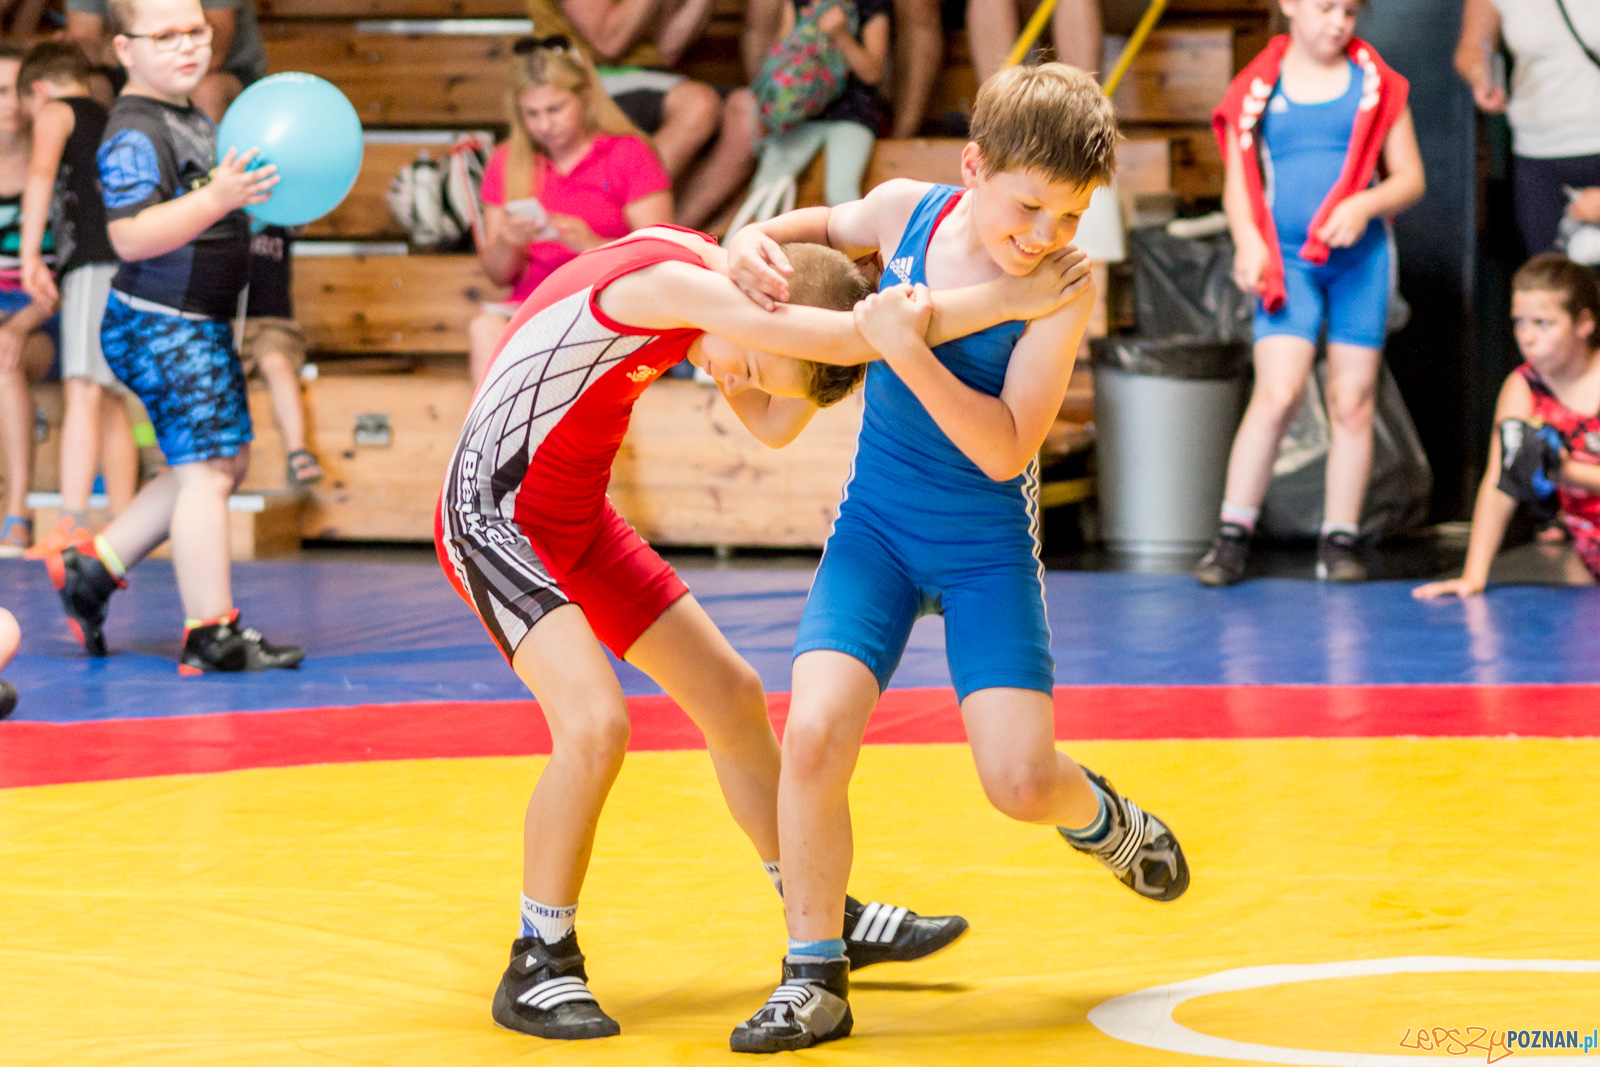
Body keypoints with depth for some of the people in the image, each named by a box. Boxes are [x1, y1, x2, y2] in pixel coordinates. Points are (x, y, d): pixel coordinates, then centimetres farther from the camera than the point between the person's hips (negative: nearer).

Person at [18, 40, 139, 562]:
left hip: (95, 265, -8)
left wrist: (31, 255, -18)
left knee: (83, 393, -18)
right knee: (111, 404, 13)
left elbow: (41, 175, -12)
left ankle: (72, 523, -29)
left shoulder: (56, 112, 7)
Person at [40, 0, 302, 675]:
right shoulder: (133, 133, -16)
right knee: (206, 469, -10)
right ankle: (212, 634, -6)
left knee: (223, 462, 16)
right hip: (161, 325, -10)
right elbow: (132, 236, -27)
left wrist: (257, 195, 12)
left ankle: (92, 568, 21)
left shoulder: (195, 121, 14)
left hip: (200, 325, 10)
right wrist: (218, 198, -35)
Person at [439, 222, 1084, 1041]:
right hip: (494, 518, -9)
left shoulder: (719, 286, 0)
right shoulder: (671, 281, -29)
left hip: (578, 521, 9)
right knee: (596, 724, -25)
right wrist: (1008, 298, -35)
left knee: (732, 697, 12)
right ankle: (537, 970, -8)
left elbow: (772, 425, 6)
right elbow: (838, 339, -37)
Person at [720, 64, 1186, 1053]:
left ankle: (1099, 816, 28)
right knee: (815, 732, -18)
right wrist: (758, 239, -4)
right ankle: (815, 978, -1)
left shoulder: (1066, 284, -18)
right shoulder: (907, 210, -9)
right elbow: (830, 226, 17)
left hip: (989, 550, -2)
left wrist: (908, 352, -33)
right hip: (876, 526, 2)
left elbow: (1006, 450, -23)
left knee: (1021, 780, -12)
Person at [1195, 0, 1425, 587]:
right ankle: (1233, 535, -6)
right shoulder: (1257, 88, 5)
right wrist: (1248, 242, -12)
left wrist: (1365, 206, -13)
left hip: (1361, 256, 2)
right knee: (1277, 394, -14)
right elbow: (1238, 181, 5)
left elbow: (1410, 177, 7)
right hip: (1287, 259, -2)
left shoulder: (1375, 82, 7)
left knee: (1352, 402, 3)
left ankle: (1340, 540, 11)